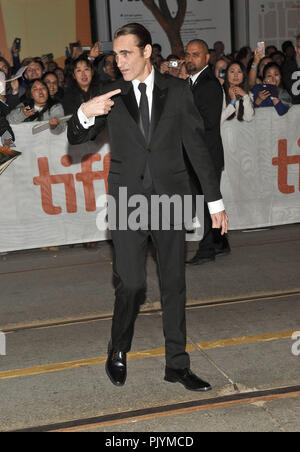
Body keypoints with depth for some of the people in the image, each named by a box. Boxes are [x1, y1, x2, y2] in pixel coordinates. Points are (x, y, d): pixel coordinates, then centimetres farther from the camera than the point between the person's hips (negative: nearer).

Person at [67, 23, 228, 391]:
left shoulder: (177, 91, 4)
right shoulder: (112, 96, 5)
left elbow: (197, 146, 6)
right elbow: (76, 138, 5)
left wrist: (215, 200, 4)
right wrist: (85, 113, -19)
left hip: (170, 198, 1)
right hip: (127, 201, -1)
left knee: (174, 284, 6)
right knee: (131, 284, -4)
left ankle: (177, 364, 18)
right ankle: (118, 353, 21)